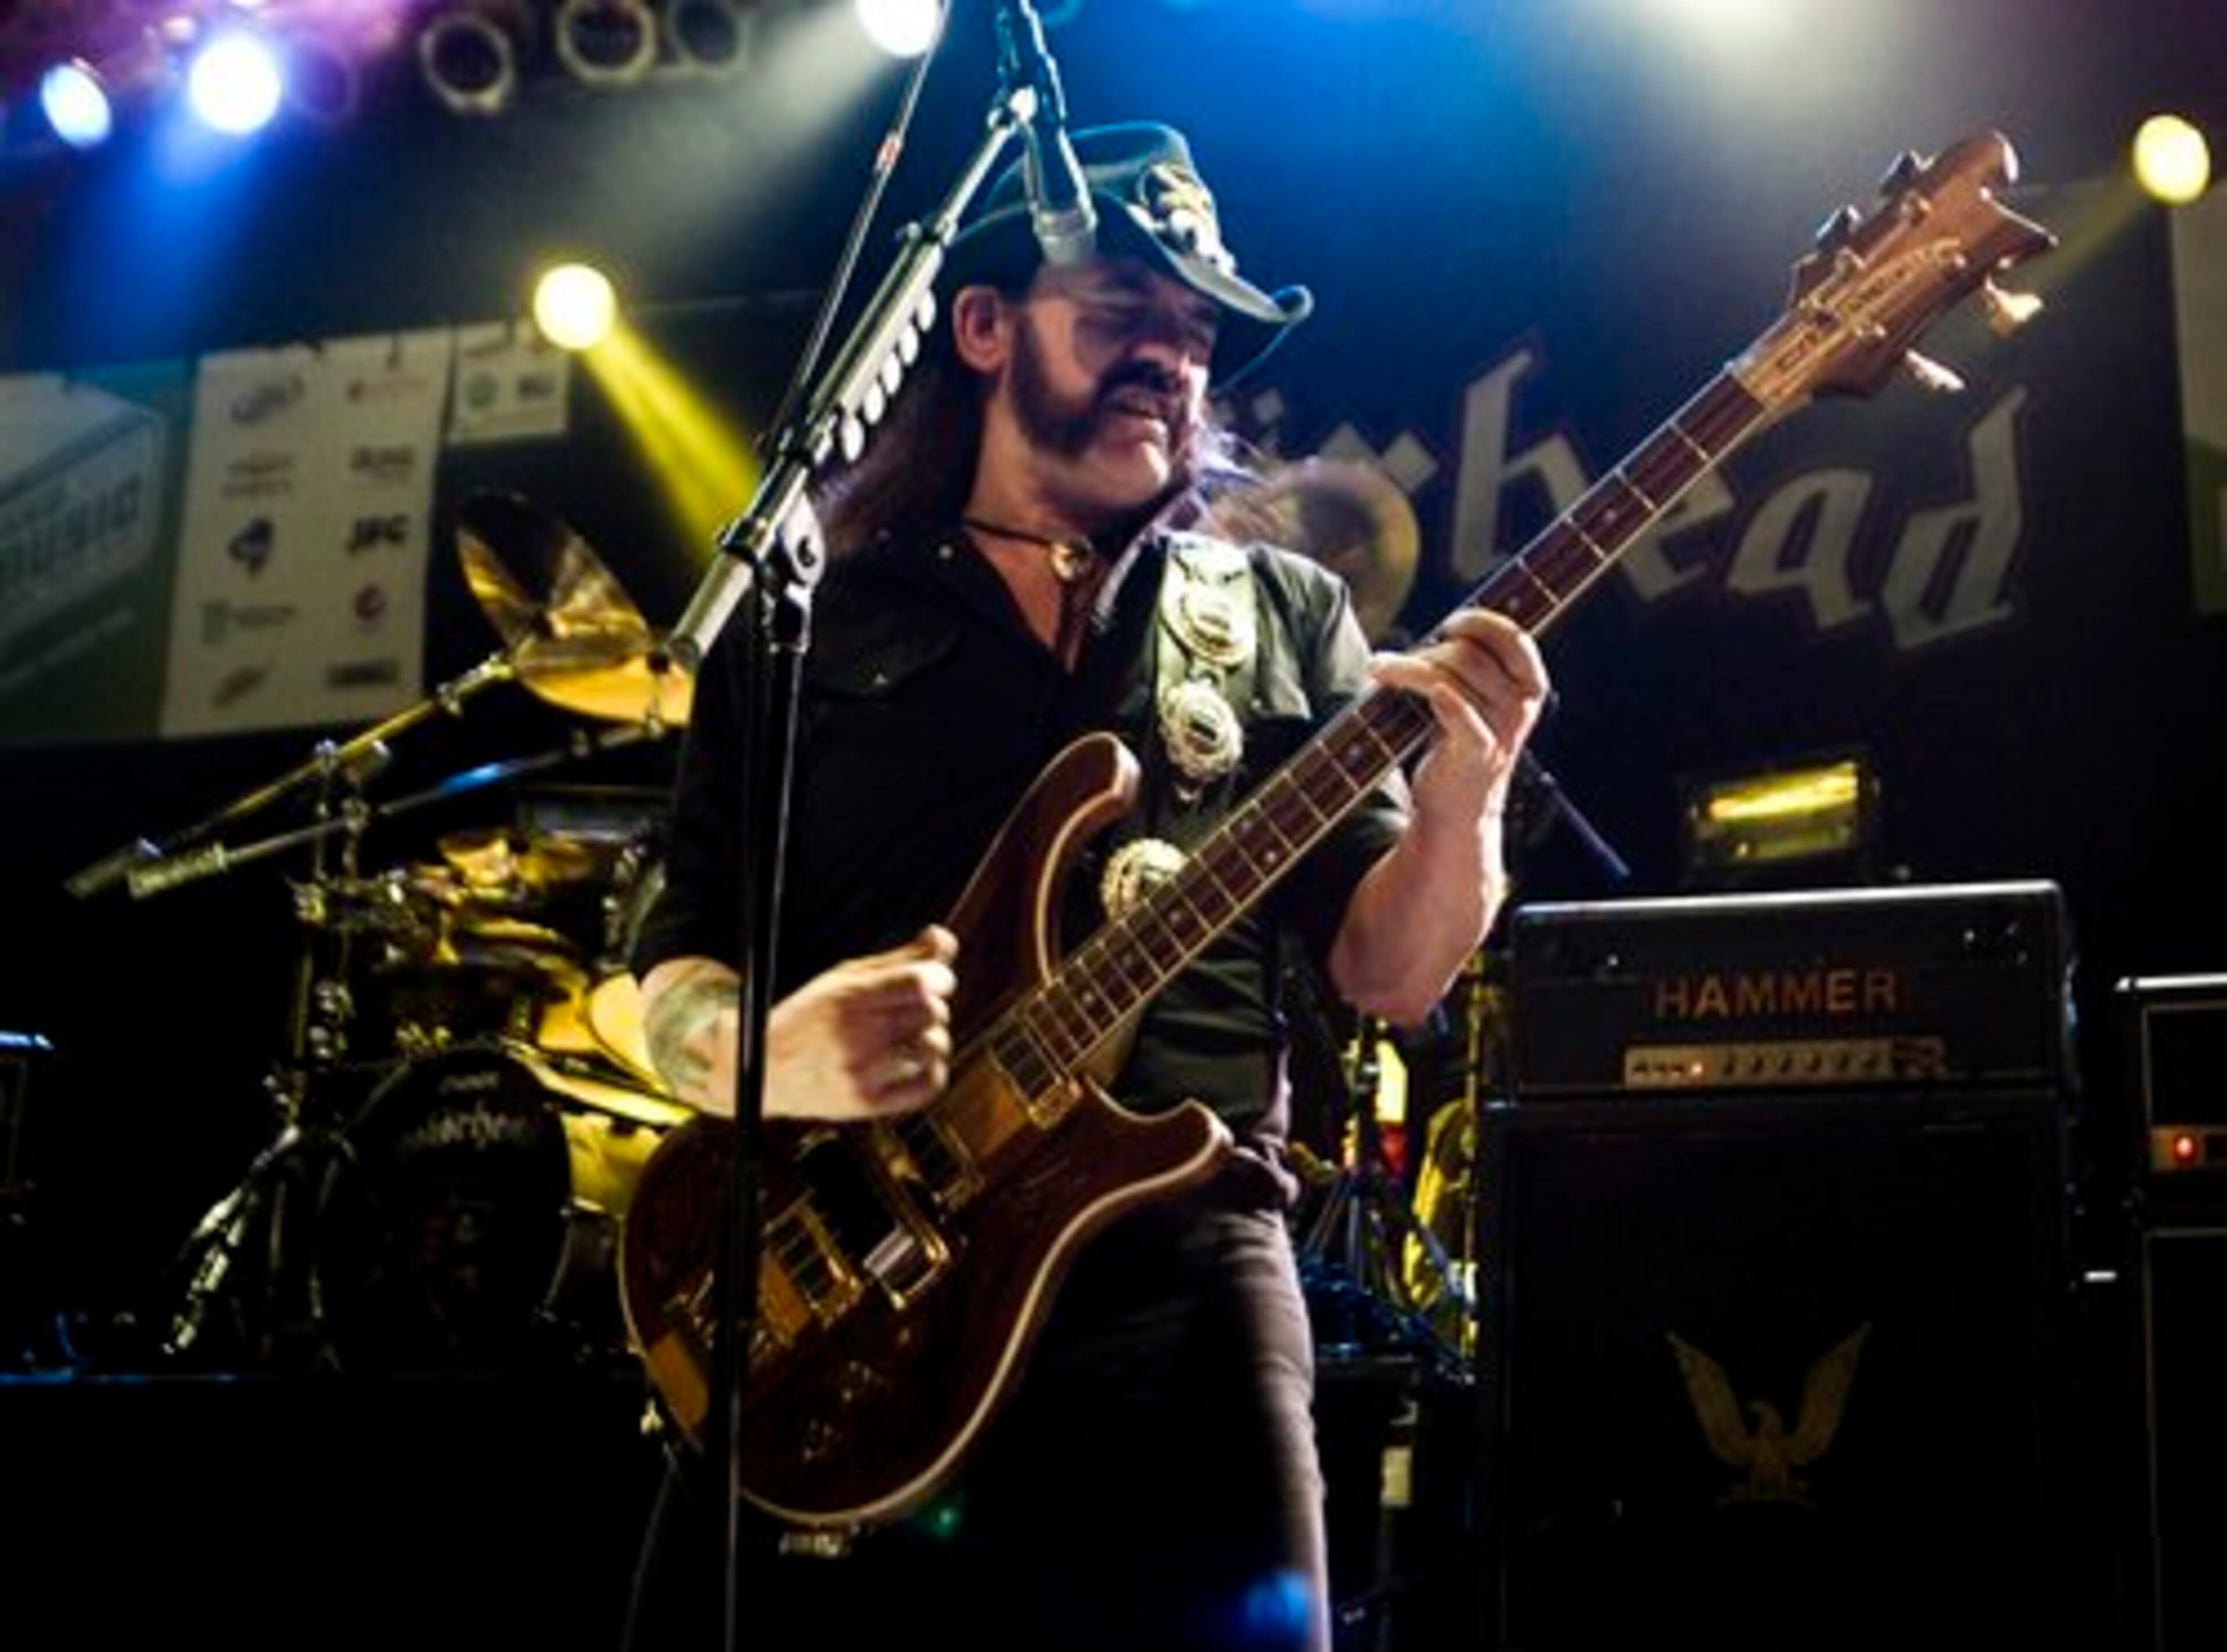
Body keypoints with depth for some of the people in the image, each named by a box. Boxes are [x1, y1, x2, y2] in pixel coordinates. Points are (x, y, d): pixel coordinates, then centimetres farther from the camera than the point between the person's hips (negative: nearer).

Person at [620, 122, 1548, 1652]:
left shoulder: (1283, 616, 14)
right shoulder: (809, 625, 11)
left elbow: (1384, 970, 7)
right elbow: (676, 968, 7)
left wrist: (1462, 803, -14)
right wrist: (774, 1052, -16)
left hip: (1178, 1284, 1)